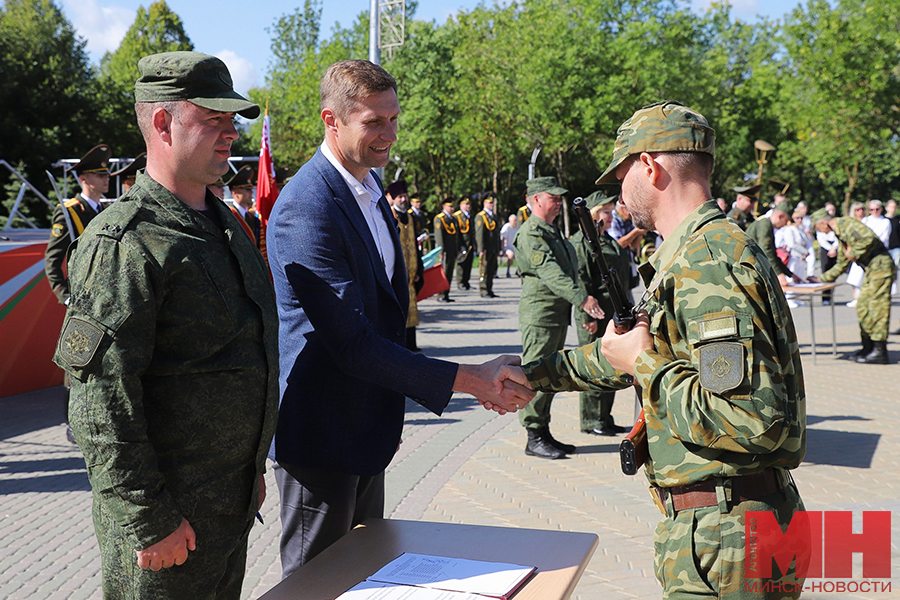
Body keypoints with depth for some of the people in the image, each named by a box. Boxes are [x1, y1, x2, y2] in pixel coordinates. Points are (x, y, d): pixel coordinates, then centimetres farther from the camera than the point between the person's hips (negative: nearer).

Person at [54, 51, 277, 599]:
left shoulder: (223, 221, 11)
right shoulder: (124, 243, -19)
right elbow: (103, 397, -22)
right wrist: (150, 521, -21)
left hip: (233, 500, 9)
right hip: (169, 516, -8)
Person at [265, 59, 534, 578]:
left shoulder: (371, 186, 9)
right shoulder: (306, 209, -23)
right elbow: (352, 344, -27)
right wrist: (469, 380, -26)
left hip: (368, 429, 9)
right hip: (322, 435, -9)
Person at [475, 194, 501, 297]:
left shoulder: (494, 216, 19)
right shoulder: (480, 216, -6)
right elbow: (479, 234, -12)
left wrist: (498, 249, 18)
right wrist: (481, 249, -18)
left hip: (494, 250, 8)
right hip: (486, 250, -8)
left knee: (492, 270, 9)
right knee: (484, 270, -5)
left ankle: (489, 290, 16)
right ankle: (483, 291, -1)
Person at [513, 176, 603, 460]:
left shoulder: (554, 231, 18)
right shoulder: (530, 234, -14)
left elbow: (570, 270, 25)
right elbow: (550, 272, -27)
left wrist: (585, 309, 23)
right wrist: (582, 298, -36)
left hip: (559, 315, 10)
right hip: (540, 314, -10)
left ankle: (545, 433, 21)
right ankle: (534, 438, 2)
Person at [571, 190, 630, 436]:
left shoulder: (609, 240, 18)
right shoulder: (581, 240, -10)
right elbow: (581, 280, -16)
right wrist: (589, 316, -20)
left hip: (614, 313, 9)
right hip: (595, 314, -9)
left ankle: (605, 418, 22)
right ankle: (591, 421, 6)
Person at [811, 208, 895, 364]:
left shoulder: (846, 224, -11)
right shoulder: (839, 233, 21)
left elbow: (870, 238, -28)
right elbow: (841, 265, 29)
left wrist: (854, 252, -15)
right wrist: (821, 279, 30)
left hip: (880, 268, -10)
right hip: (870, 271, 10)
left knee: (877, 309, -9)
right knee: (862, 307, 10)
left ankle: (880, 352, -7)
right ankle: (868, 348, 15)